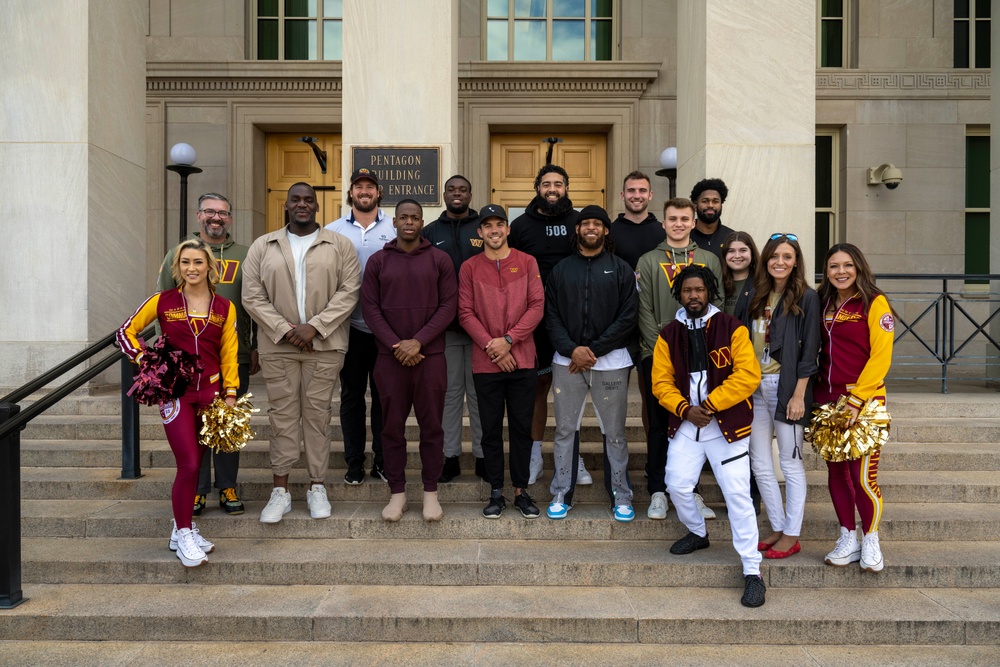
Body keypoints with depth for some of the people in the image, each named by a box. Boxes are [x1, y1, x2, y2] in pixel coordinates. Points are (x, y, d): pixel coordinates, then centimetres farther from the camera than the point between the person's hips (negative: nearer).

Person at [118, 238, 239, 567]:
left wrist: (230, 395, 0)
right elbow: (126, 331, 8)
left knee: (195, 464, 11)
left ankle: (182, 530, 27)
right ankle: (183, 534, 7)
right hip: (175, 393, -2)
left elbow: (229, 354, 5)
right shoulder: (163, 301, -1)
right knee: (188, 465, -9)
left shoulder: (224, 307, 4)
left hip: (210, 392, 3)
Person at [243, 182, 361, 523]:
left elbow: (348, 291, -4)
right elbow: (253, 296, 1)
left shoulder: (339, 245, 4)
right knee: (282, 416, 6)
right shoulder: (263, 246, 8)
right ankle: (280, 490, 15)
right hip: (277, 346, 1)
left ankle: (317, 487, 17)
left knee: (317, 414, 6)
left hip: (324, 345, -1)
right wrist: (285, 330, -10)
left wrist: (314, 326, -13)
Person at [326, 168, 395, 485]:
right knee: (351, 395, 8)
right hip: (350, 325, 1)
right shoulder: (333, 230, 7)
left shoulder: (395, 228, 4)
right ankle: (354, 463, 18)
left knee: (383, 394, 7)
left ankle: (383, 461, 18)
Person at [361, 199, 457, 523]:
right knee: (392, 426, 6)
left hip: (430, 356, -1)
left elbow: (448, 306, -3)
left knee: (431, 426, 4)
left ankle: (431, 492, 16)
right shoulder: (378, 261, 6)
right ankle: (397, 492, 17)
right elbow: (370, 307, 1)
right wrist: (395, 345, -10)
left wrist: (418, 342, -13)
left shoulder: (440, 260, 4)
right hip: (390, 358, 1)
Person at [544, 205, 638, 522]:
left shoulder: (621, 269, 4)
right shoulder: (561, 269, 10)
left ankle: (621, 495, 18)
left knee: (614, 432, 5)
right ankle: (561, 493, 19)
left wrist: (594, 350, -11)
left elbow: (627, 318, -3)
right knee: (565, 429, 7)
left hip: (611, 361, -2)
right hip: (567, 361, 2)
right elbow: (551, 316, 4)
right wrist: (572, 349, -11)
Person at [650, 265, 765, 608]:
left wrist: (709, 405, -16)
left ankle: (752, 572, 5)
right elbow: (661, 381, 4)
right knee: (677, 485, 1)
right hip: (685, 424, 4)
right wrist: (684, 409, -13)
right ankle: (697, 532, 34)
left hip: (727, 425, -3)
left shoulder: (732, 328, -4)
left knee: (738, 495, -5)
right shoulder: (669, 335, 7)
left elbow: (748, 375, -13)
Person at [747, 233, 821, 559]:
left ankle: (792, 535, 13)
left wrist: (798, 395, -14)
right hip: (755, 385, 6)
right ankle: (777, 528, 23)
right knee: (760, 464, 9)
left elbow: (809, 350, -9)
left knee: (790, 462, 3)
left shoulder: (806, 298, -5)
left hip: (786, 386, -6)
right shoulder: (757, 296, 11)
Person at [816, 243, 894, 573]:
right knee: (836, 472, 9)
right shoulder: (823, 304, 10)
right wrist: (814, 393, 4)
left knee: (863, 476, -5)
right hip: (827, 398, 5)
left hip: (864, 400, -5)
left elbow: (880, 357, -12)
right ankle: (848, 539, 23)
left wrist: (856, 401, -16)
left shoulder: (875, 303, -6)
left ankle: (870, 541, 17)